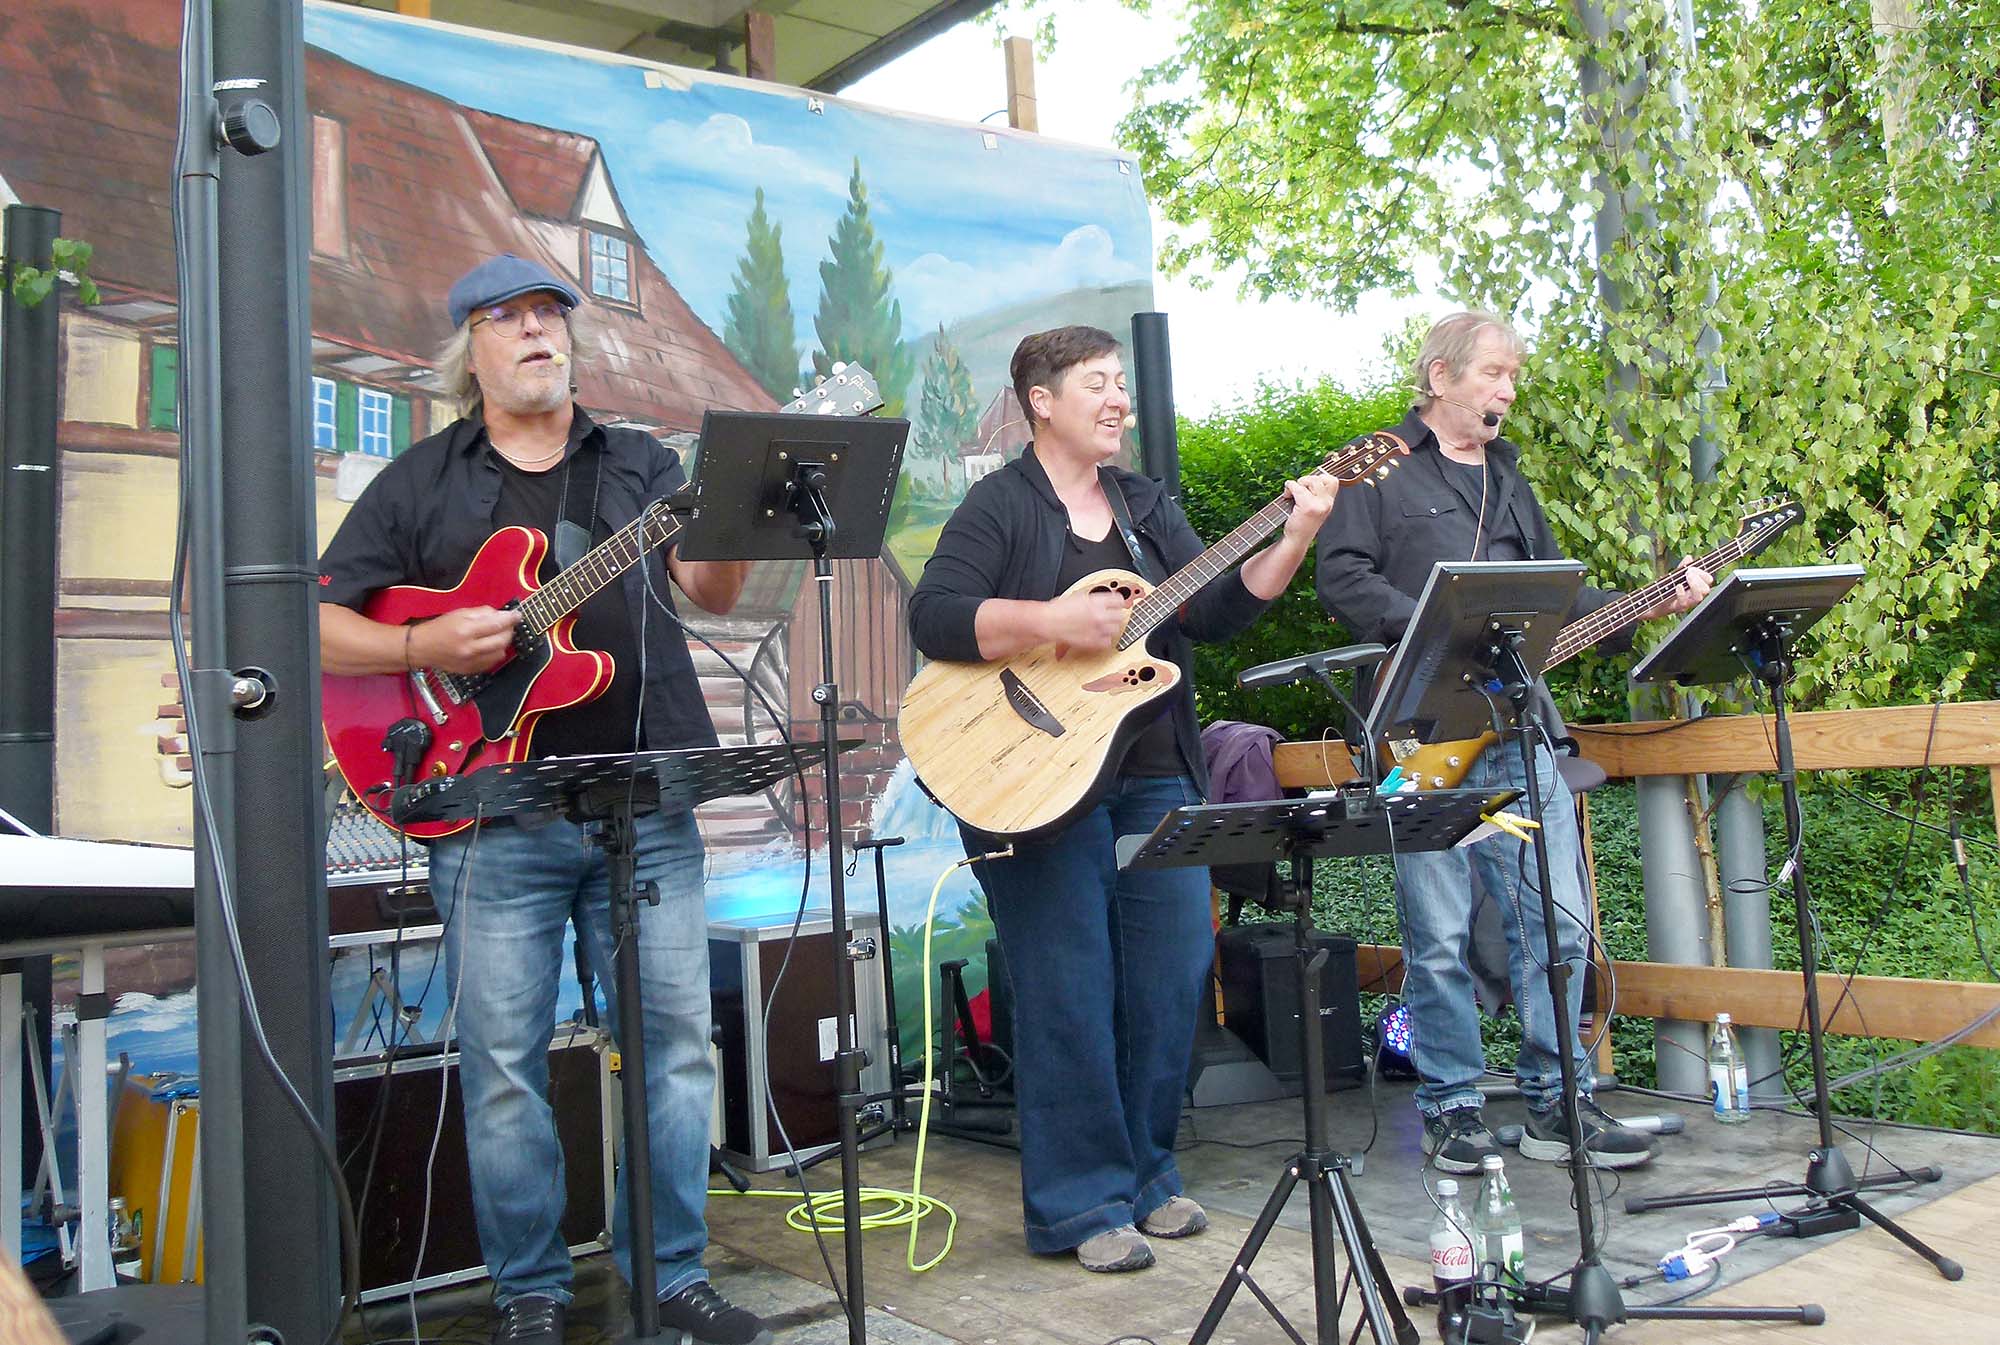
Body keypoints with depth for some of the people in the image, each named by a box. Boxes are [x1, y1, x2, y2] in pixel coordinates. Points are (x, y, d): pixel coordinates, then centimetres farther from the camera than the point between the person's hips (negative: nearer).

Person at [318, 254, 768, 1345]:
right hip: (494, 815, -1)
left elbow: (709, 596, 7)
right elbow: (321, 628, 6)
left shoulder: (643, 466, 16)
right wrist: (425, 649, -12)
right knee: (504, 1063, 2)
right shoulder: (419, 483, 10)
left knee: (674, 1039, 4)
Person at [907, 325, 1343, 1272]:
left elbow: (1215, 613, 8)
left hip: (1155, 780, 7)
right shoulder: (1000, 505, -3)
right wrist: (1055, 622, -24)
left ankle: (1146, 1177, 25)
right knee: (1070, 999, -2)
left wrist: (1293, 541, -5)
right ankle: (1079, 1208, 11)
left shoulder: (1147, 506, 16)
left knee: (1171, 987, 9)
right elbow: (934, 617, -16)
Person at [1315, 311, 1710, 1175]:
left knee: (1559, 921, 4)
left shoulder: (1507, 478, 24)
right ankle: (1452, 1106, 12)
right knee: (1438, 935, -2)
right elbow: (1340, 576, -9)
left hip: (1517, 729, 6)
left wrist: (1648, 606, 8)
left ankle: (1555, 1103, 16)